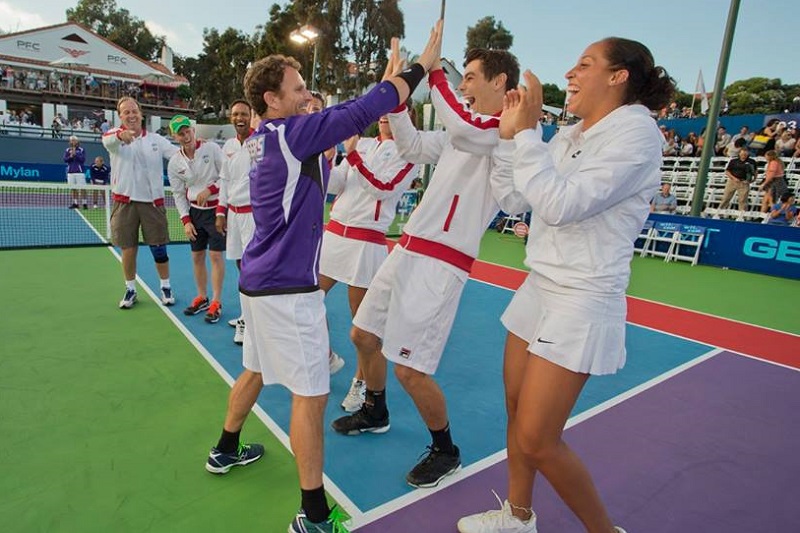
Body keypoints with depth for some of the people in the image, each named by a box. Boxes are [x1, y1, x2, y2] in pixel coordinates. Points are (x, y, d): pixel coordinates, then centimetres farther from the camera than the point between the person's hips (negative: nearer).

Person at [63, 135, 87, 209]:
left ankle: (84, 203, -1)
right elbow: (65, 160, 4)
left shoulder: (81, 150, 2)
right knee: (74, 189, 7)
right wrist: (70, 156, -13)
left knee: (82, 188, -5)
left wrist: (75, 154, -16)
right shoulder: (67, 150, 10)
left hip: (80, 171, -3)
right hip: (70, 172, 3)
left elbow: (83, 159, -7)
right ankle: (75, 203, 12)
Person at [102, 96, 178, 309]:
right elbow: (107, 140, -22)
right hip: (124, 201, 0)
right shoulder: (115, 135, 2)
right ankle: (130, 289, 23)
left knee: (159, 248, 4)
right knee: (128, 249, 7)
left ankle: (165, 287, 21)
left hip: (152, 201, 1)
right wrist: (121, 134, -45)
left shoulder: (156, 139, 8)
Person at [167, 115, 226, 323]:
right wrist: (185, 221, -1)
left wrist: (209, 190, -21)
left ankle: (216, 302, 5)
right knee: (197, 256, 9)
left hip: (216, 208, -4)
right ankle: (202, 298, 25)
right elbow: (179, 194, 6)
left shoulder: (212, 148, -10)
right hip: (194, 211, 5)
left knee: (215, 255, -5)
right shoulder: (174, 163, 1)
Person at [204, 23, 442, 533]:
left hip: (261, 279, 10)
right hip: (287, 288, -10)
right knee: (311, 394, -2)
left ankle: (226, 450, 47)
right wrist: (422, 64, -8)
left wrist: (390, 79, 13)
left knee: (255, 369, 25)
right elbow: (359, 112, -18)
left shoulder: (265, 139, 11)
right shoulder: (290, 133, -15)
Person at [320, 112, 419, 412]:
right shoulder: (362, 143, 13)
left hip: (367, 243, -6)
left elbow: (383, 188, -15)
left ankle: (360, 382, 24)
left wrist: (352, 154, -16)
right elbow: (334, 185, 11)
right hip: (333, 232, 6)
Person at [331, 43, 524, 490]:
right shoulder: (463, 130, 18)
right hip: (407, 249, 9)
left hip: (440, 263, -9)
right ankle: (375, 413, 43)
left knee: (410, 369, -7)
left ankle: (446, 451, 21)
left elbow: (463, 129, -29)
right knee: (364, 336, 18)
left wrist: (434, 72, -17)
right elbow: (414, 148, 16)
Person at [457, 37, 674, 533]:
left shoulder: (636, 131, -13)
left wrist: (526, 130, -17)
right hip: (539, 287, 8)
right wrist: (511, 131, 6)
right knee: (517, 411, 15)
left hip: (583, 301, -8)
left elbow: (560, 204, -24)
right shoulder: (569, 135, 10)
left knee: (537, 440, -4)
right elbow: (513, 181, 18)